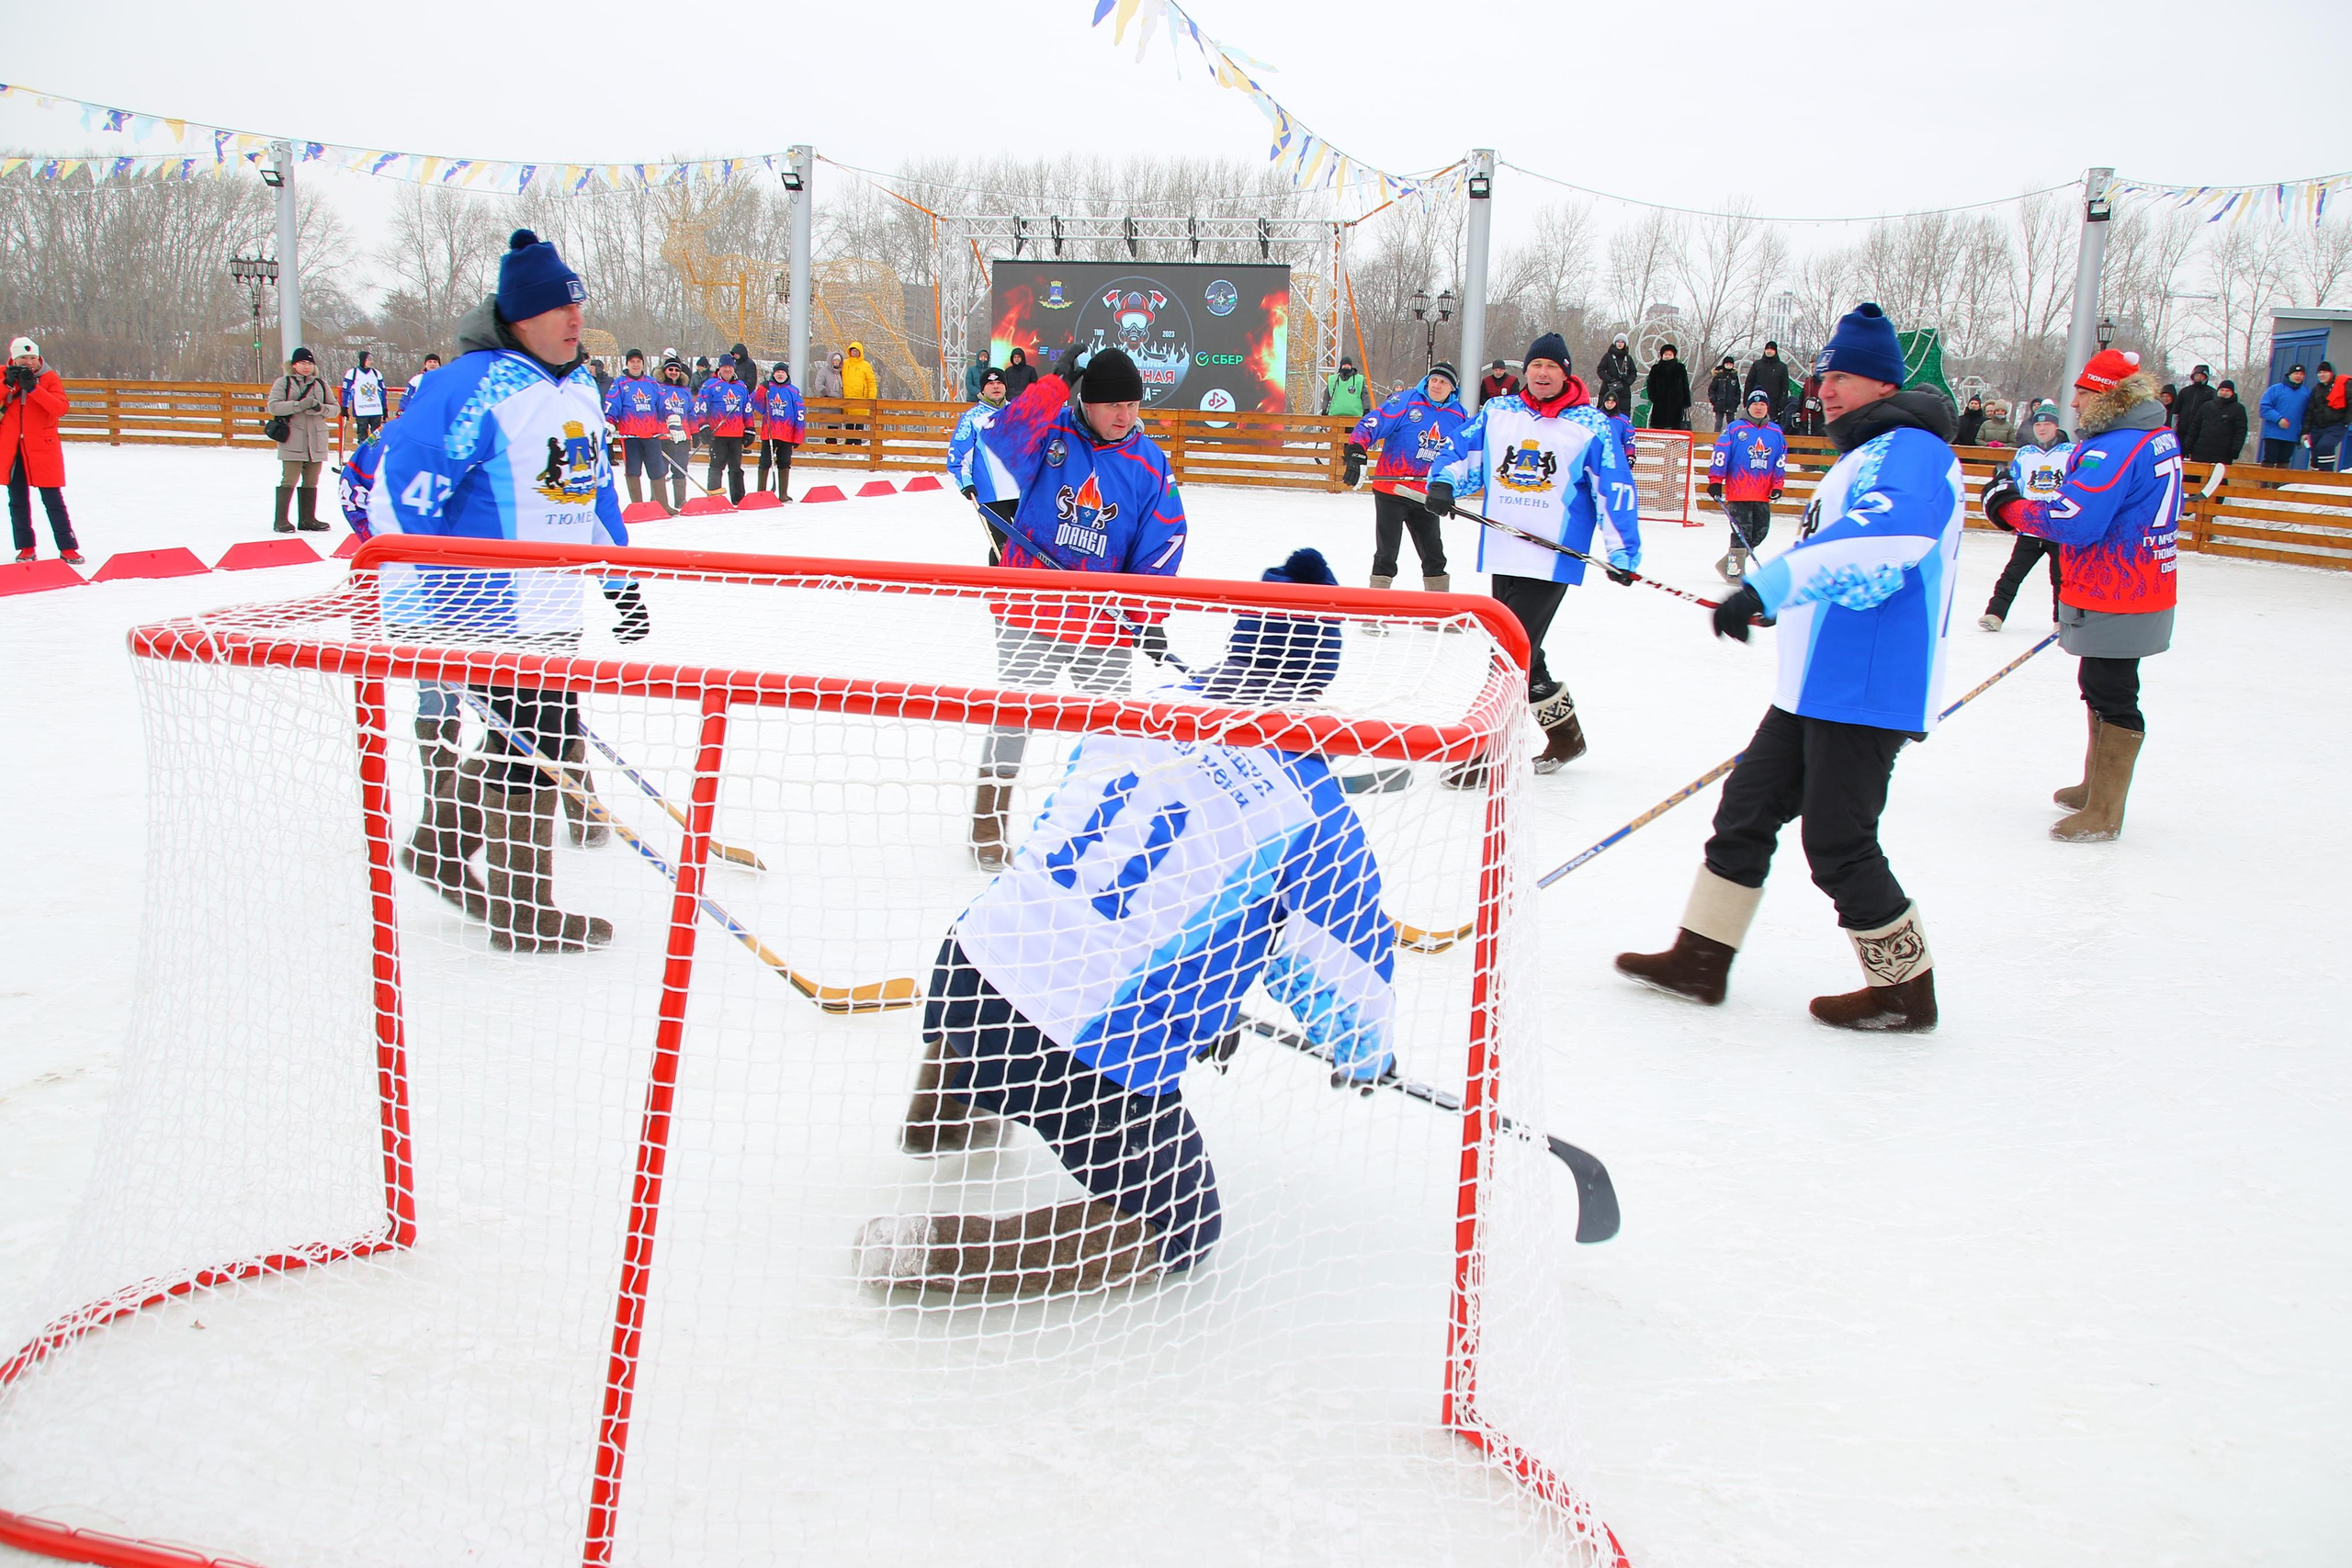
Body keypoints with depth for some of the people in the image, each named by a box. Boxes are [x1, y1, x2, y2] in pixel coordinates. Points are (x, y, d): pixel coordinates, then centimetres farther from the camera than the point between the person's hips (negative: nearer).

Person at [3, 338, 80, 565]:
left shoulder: (49, 378, -2)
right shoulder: (7, 376, 6)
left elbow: (61, 408, -16)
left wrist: (33, 387, -23)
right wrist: (8, 384, -18)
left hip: (43, 448, -3)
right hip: (11, 448, 3)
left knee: (53, 499, -3)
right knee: (17, 500, 7)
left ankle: (68, 548, -1)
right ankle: (26, 548, 15)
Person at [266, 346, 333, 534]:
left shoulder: (320, 385, 14)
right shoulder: (283, 383, 2)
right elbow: (272, 406, -9)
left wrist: (320, 408, -9)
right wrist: (299, 405, -18)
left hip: (316, 441, 4)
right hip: (292, 441, -4)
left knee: (311, 481, 9)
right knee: (289, 481, -8)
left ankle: (308, 519, 17)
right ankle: (281, 520, -4)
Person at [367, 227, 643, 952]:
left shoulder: (579, 388, 11)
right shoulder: (475, 388, -17)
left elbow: (593, 486, 24)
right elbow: (399, 490, -20)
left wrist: (621, 580, 25)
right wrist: (416, 615, -21)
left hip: (550, 608, 9)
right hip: (490, 608, -9)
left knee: (545, 737, 16)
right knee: (537, 739, -5)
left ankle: (442, 846, 34)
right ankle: (520, 909, 9)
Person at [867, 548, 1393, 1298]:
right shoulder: (1312, 810, -11)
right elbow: (1351, 960, -4)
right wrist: (1364, 1053, 22)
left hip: (976, 957, 6)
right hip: (1095, 1058, -6)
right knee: (1178, 1227, 13)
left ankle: (938, 1116, 62)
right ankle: (936, 1252, 1)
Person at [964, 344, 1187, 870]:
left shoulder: (1150, 463, 0)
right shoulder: (1050, 433, -6)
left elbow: (1161, 545, 1)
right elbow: (1001, 441, -27)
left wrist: (1147, 616, -7)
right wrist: (1056, 383, -31)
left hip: (1104, 618, 2)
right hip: (1029, 605, -2)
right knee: (1014, 710, 5)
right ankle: (988, 825, 19)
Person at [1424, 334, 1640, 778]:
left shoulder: (1590, 425, -1)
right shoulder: (1496, 413, 10)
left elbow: (1615, 488, 0)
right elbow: (1461, 450, 13)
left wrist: (1623, 550, -3)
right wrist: (1443, 483, -9)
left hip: (1555, 557, -5)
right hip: (1502, 553, 5)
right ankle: (1565, 731, 31)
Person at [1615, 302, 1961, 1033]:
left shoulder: (1911, 449, -12)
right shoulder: (1865, 456, 22)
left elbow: (1886, 540, -34)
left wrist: (1767, 585, -41)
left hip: (1865, 690, -10)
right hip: (1815, 685, 10)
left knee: (1837, 843, -4)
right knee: (1749, 802, 9)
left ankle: (1905, 988, 12)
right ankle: (1701, 957, 16)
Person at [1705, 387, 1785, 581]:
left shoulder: (1776, 433, 10)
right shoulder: (1735, 429, -3)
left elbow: (1781, 463, 13)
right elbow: (1719, 456, -4)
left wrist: (1777, 487, 5)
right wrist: (1715, 482, -7)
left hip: (1763, 495, 5)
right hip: (1738, 493, -5)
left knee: (1760, 532, 6)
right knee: (1742, 532, -8)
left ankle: (1727, 563, 19)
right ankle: (1734, 571, 2)